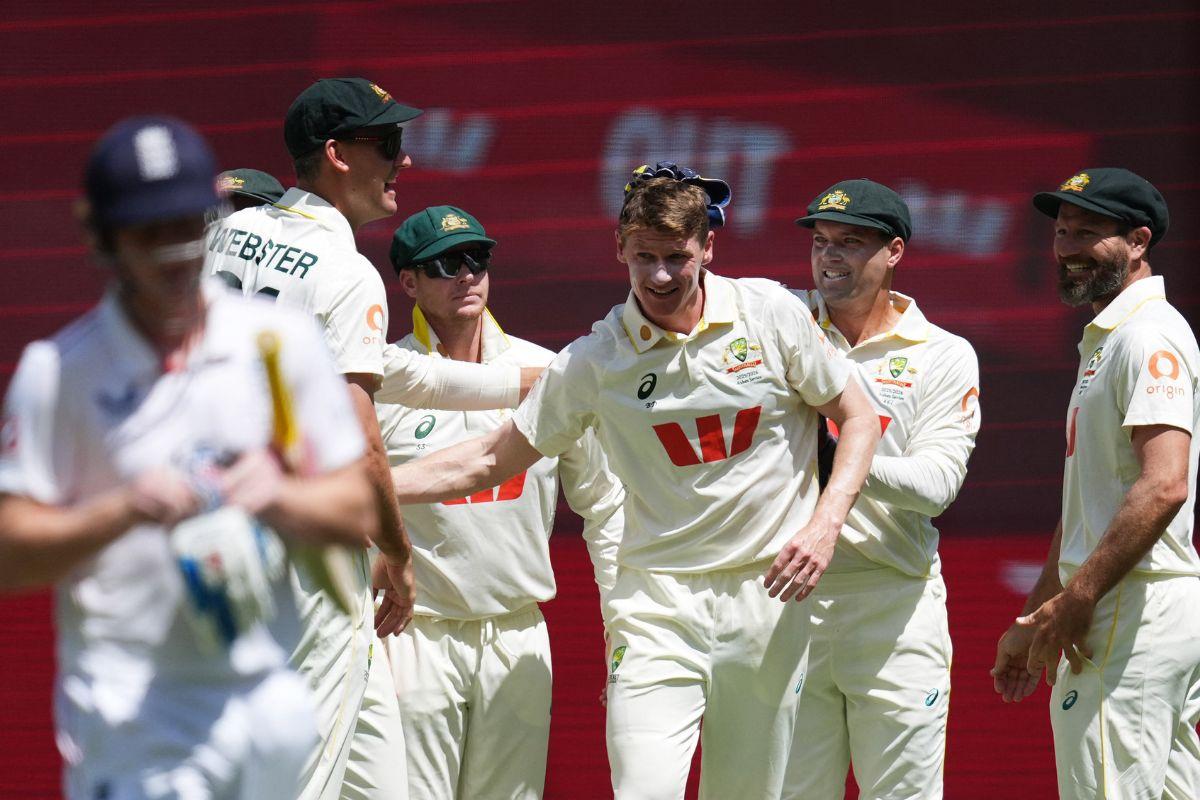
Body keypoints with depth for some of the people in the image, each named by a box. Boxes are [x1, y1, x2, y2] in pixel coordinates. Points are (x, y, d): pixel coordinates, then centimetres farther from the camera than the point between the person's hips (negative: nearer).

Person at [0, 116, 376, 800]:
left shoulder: (285, 343, 8)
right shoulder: (58, 371, -1)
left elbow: (358, 512, 9)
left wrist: (278, 497, -12)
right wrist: (125, 510, -20)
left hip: (276, 694, 4)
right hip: (132, 710, -4)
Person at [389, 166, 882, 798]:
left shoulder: (771, 314, -1)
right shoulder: (592, 361, 0)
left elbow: (858, 419, 8)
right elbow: (489, 461, 6)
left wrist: (825, 525, -8)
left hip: (769, 595, 1)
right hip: (658, 601, -1)